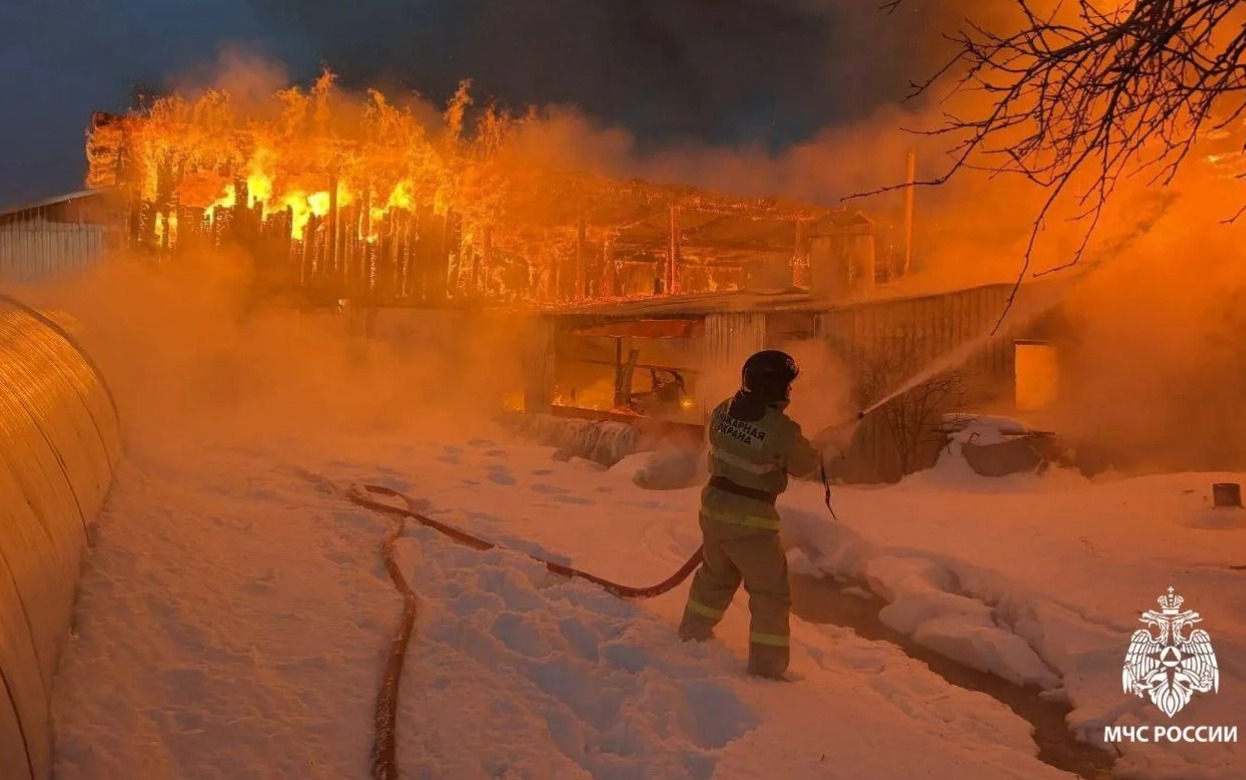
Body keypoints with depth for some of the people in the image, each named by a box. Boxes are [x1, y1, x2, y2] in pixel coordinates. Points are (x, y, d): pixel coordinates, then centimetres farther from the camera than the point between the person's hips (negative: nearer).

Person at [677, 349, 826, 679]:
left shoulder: (724, 410, -5)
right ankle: (766, 667, 14)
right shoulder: (782, 429, -20)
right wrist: (815, 454, 19)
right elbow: (804, 464, -3)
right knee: (771, 594, 10)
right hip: (750, 522, -6)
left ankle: (692, 634, 44)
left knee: (715, 576, 29)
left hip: (714, 508, 7)